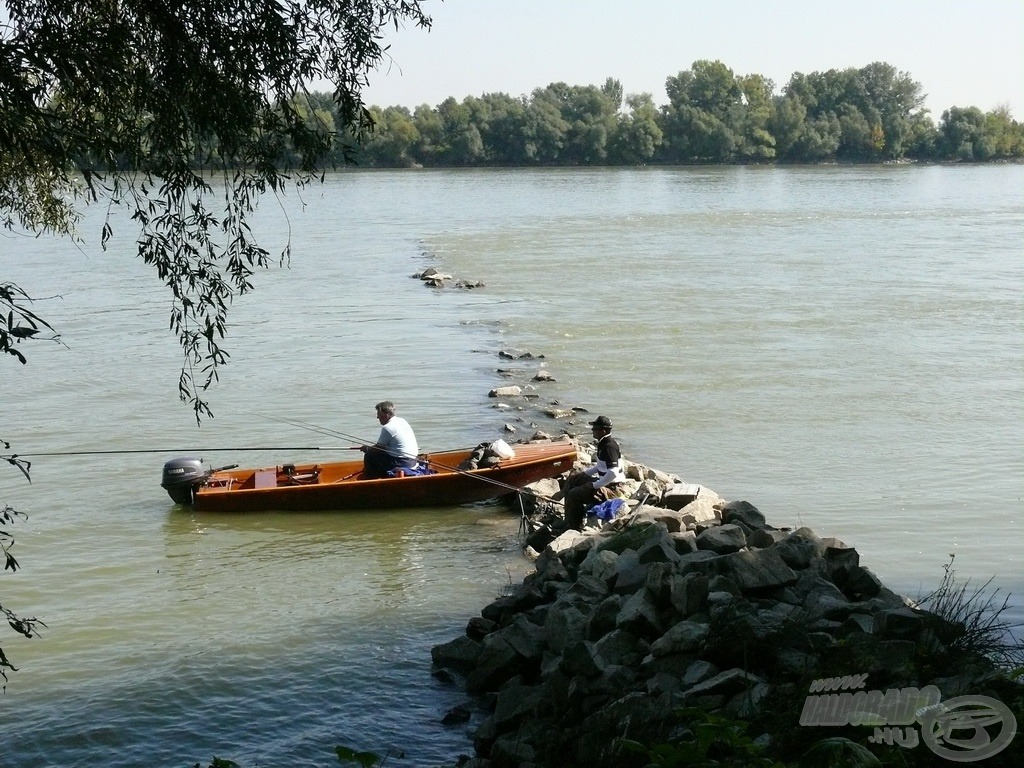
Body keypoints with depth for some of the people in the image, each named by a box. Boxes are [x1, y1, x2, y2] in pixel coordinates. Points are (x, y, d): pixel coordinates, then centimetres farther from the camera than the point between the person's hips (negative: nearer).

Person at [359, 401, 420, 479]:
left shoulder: (387, 428, -15)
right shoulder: (402, 421, 11)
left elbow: (378, 448, -5)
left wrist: (367, 449, 13)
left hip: (402, 463, -10)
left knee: (369, 456, 0)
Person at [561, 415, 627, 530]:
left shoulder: (609, 446, -22)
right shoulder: (603, 443, 10)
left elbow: (613, 473, -31)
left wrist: (595, 485, -23)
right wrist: (584, 473, 15)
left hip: (612, 488, -11)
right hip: (604, 482, 11)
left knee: (573, 495, -15)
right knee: (571, 480, 19)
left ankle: (575, 528, -1)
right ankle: (569, 522, 21)